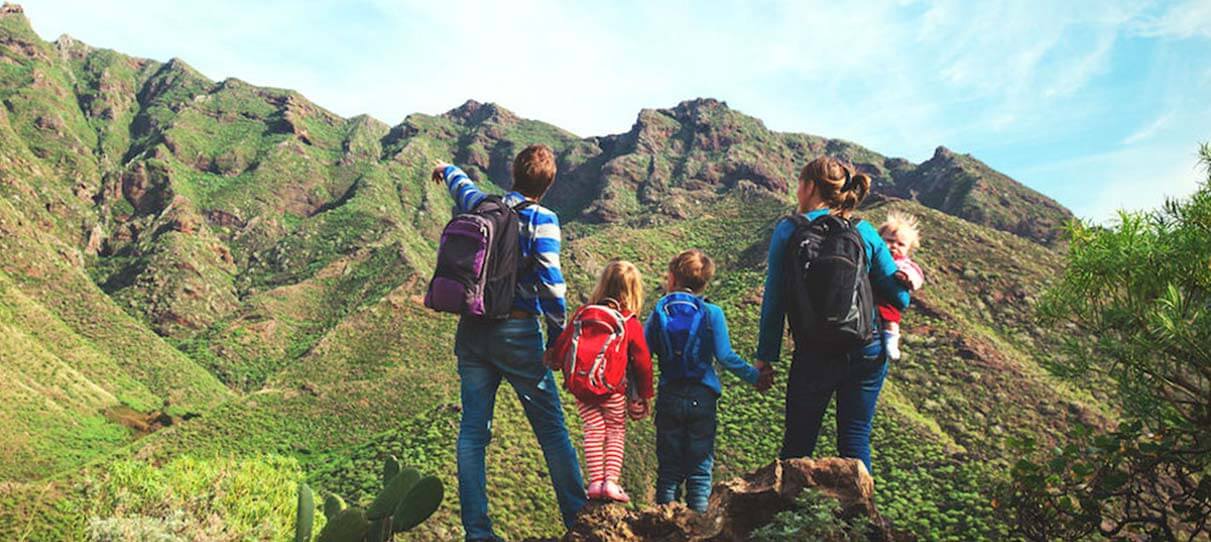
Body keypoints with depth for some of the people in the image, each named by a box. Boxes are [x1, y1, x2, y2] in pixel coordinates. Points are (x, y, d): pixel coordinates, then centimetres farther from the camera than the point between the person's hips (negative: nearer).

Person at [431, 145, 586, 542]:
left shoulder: (480, 206, 9)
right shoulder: (541, 220, -6)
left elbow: (463, 187, 33)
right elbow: (550, 282, -13)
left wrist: (447, 170, 56)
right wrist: (557, 337, -2)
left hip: (472, 331, 5)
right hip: (517, 332, -5)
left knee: (473, 431, 6)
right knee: (552, 431, 4)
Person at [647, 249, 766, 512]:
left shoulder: (659, 312, -1)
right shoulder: (712, 313, -6)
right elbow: (724, 356, -11)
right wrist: (754, 375, 2)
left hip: (669, 398, 1)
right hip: (702, 399, -1)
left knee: (668, 467, 10)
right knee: (700, 467, 7)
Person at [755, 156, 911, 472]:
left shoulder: (788, 231, -3)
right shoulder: (865, 232, 3)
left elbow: (774, 299, -4)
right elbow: (900, 298, 2)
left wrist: (765, 356, 2)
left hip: (814, 355, -2)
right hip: (867, 351, 2)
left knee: (797, 444, 8)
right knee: (855, 440, 9)